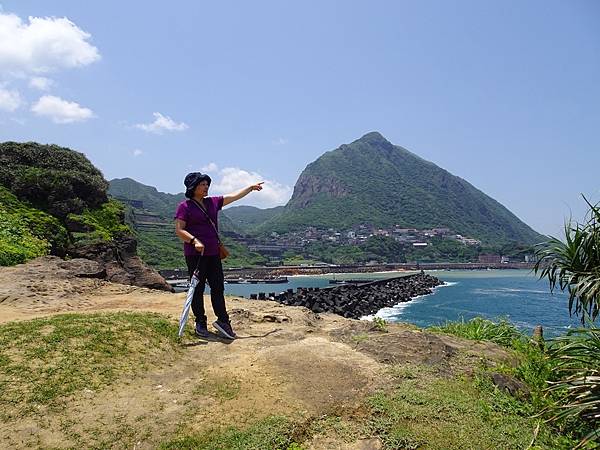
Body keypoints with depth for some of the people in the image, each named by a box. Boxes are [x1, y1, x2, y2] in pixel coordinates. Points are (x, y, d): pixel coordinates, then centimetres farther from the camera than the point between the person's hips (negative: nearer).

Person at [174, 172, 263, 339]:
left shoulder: (213, 202, 13)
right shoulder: (185, 206, -5)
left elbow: (234, 196, 20)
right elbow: (179, 230, -10)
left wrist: (251, 187, 21)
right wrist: (194, 240, -23)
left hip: (213, 253, 6)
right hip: (195, 254, -6)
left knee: (218, 287, 6)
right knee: (198, 288, 3)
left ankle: (223, 321, 15)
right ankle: (200, 324, 15)